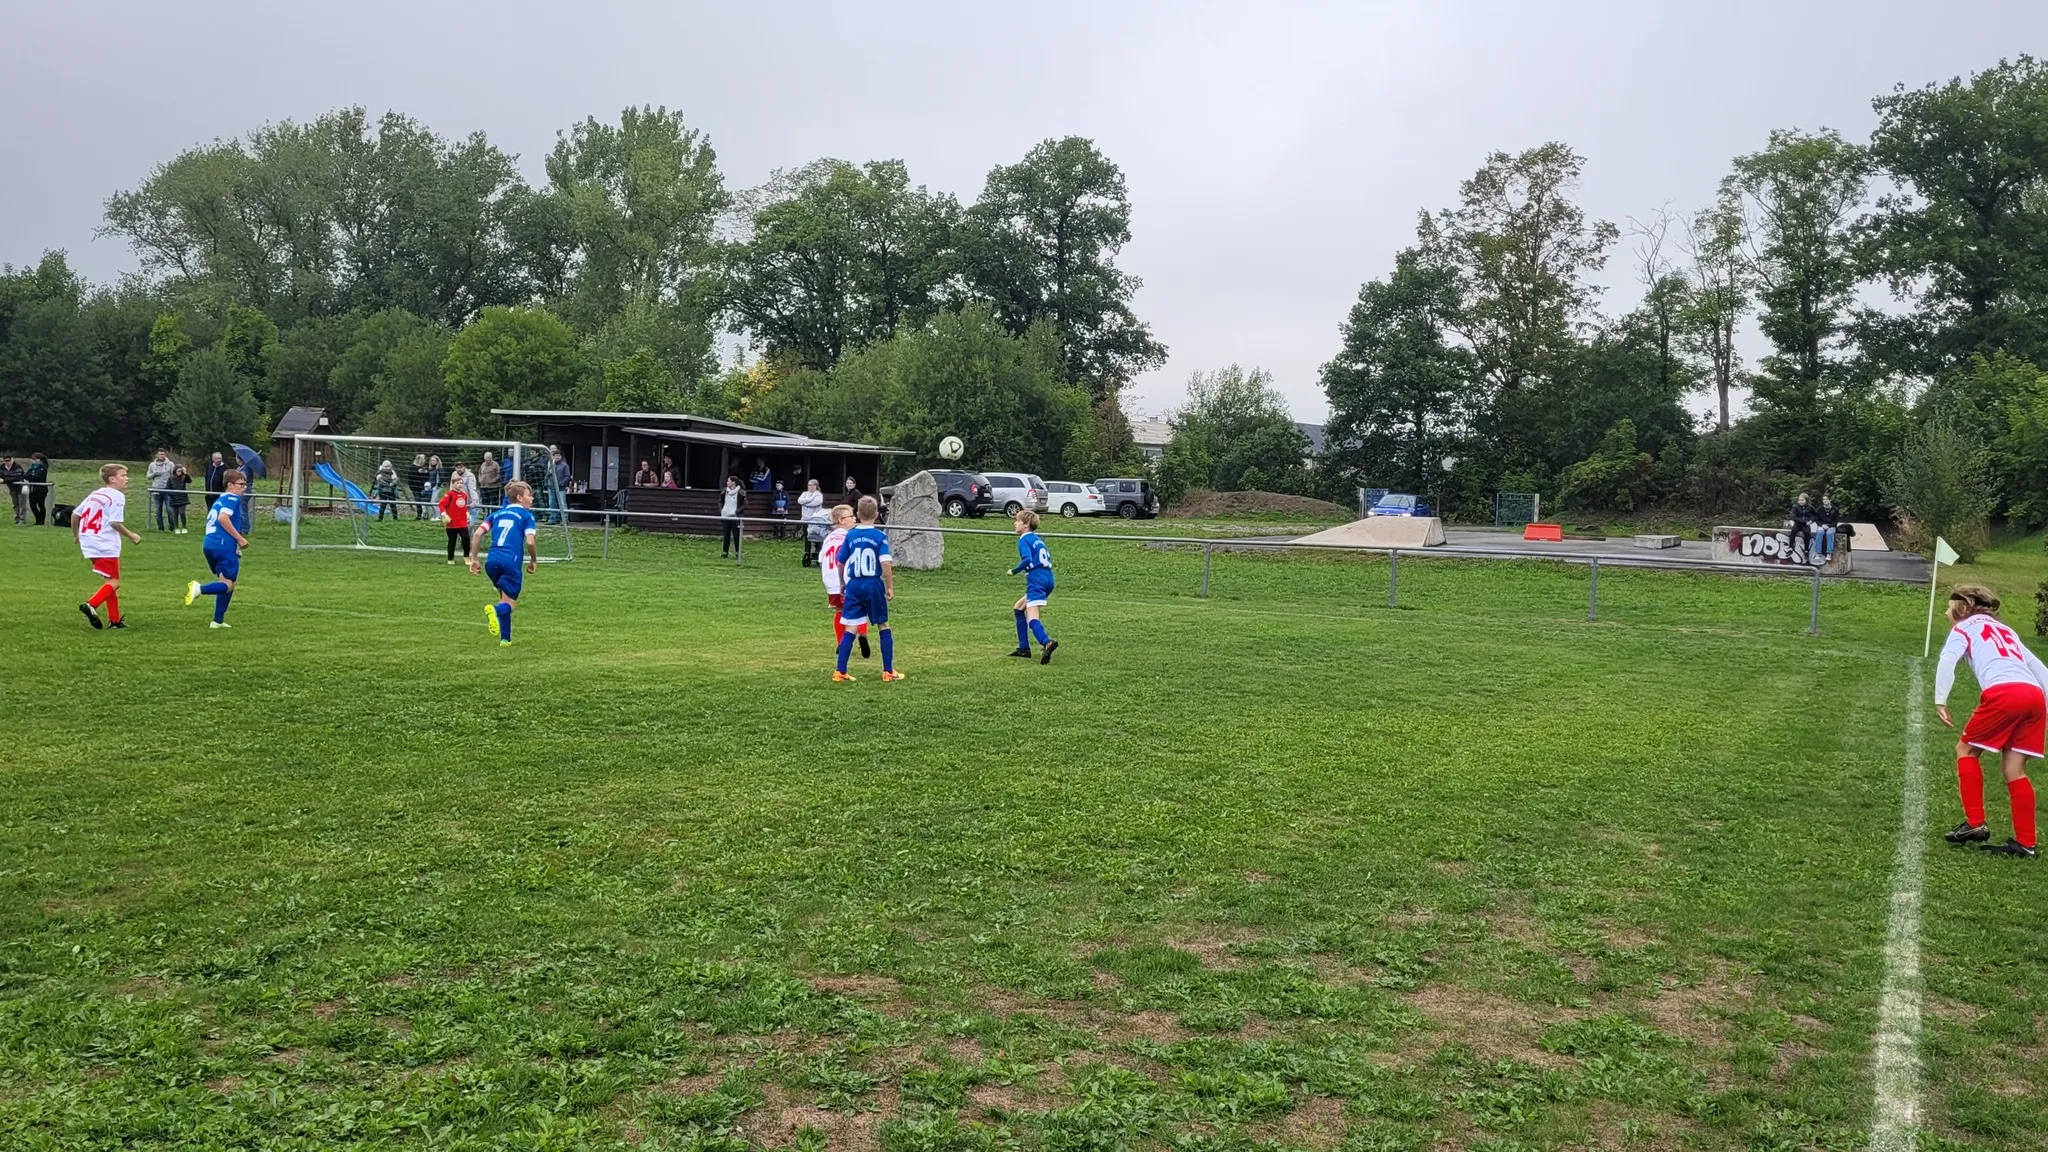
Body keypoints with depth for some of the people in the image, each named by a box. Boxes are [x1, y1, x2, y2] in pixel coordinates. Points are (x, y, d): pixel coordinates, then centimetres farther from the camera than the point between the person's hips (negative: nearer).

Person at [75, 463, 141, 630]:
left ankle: (115, 619, 14)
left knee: (108, 580, 16)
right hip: (106, 546, -8)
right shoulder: (117, 496, -8)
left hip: (89, 545, 8)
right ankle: (91, 605, -24)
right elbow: (115, 522, -18)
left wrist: (76, 535, 30)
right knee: (114, 582, -2)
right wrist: (132, 536, -5)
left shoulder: (95, 494, 16)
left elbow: (75, 514, 18)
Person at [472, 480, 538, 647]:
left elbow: (478, 533, 11)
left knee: (504, 596, 21)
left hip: (491, 561, 5)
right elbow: (530, 542, -6)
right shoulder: (526, 515, 7)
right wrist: (534, 561, 10)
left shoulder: (497, 514, 22)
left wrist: (473, 559, 14)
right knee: (509, 602, -2)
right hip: (510, 562, -5)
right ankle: (495, 610, -37)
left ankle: (505, 638, 16)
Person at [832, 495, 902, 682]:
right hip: (873, 584, -2)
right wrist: (890, 587, -7)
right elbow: (885, 563, -15)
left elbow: (841, 563, 6)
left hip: (854, 585, 2)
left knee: (850, 628, 4)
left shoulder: (850, 535, 3)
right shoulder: (880, 536, -7)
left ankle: (840, 672, 1)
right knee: (883, 626, 12)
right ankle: (888, 671, 14)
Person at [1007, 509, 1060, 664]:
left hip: (1036, 580, -9)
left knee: (1032, 618, -18)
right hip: (1047, 578, 9)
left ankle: (1047, 642, -44)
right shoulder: (1037, 539, 22)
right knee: (1019, 607, 22)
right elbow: (1047, 557, 24)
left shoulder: (1024, 540, -4)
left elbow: (1027, 559, -19)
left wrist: (1014, 571, -5)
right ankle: (1024, 648, 19)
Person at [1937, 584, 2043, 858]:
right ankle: (2025, 843, 5)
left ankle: (1975, 824, 3)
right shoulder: (2006, 631, 35)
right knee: (2014, 768, 9)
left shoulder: (1965, 627, 16)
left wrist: (1940, 700, -7)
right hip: (2035, 696, 6)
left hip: (2002, 693, -6)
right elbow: (2040, 668, 31)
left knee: (1966, 749, 11)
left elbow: (1947, 660, -3)